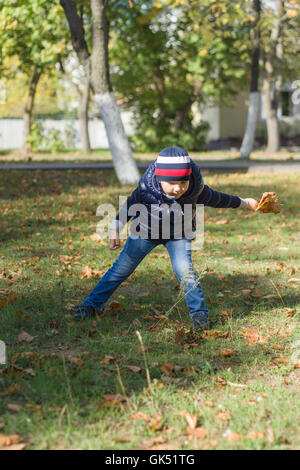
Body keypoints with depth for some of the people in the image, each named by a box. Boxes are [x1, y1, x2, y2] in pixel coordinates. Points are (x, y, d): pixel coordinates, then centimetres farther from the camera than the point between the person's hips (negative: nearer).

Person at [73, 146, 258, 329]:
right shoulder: (146, 187, -33)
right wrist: (115, 229, -13)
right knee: (121, 268, 5)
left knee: (184, 269, -19)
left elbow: (213, 198, -9)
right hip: (145, 231, 0)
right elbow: (130, 204, -13)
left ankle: (200, 312, 0)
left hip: (179, 234, 0)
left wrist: (244, 203, 5)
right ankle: (92, 304, 19)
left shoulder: (196, 189, -29)